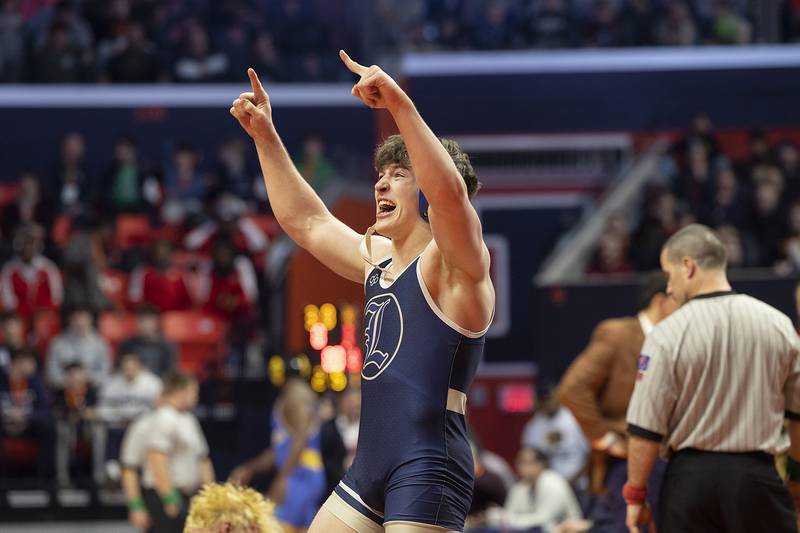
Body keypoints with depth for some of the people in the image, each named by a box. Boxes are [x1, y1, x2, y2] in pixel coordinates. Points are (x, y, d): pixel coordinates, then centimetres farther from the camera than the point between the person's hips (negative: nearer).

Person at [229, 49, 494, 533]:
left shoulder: (454, 263, -7)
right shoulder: (379, 259, 19)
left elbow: (449, 190, -28)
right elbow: (307, 222, 31)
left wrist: (401, 105, -36)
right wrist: (266, 138, 28)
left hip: (429, 471, -9)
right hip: (370, 470, 9)